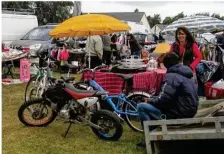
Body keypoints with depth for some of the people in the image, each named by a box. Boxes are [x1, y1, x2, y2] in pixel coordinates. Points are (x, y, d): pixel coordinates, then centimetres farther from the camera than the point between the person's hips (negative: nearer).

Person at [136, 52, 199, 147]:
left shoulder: (171, 76, -15)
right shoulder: (186, 74, 14)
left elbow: (164, 99, -22)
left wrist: (150, 100, -3)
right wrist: (154, 99, 18)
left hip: (179, 113, -9)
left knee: (141, 107, -7)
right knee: (153, 104, 24)